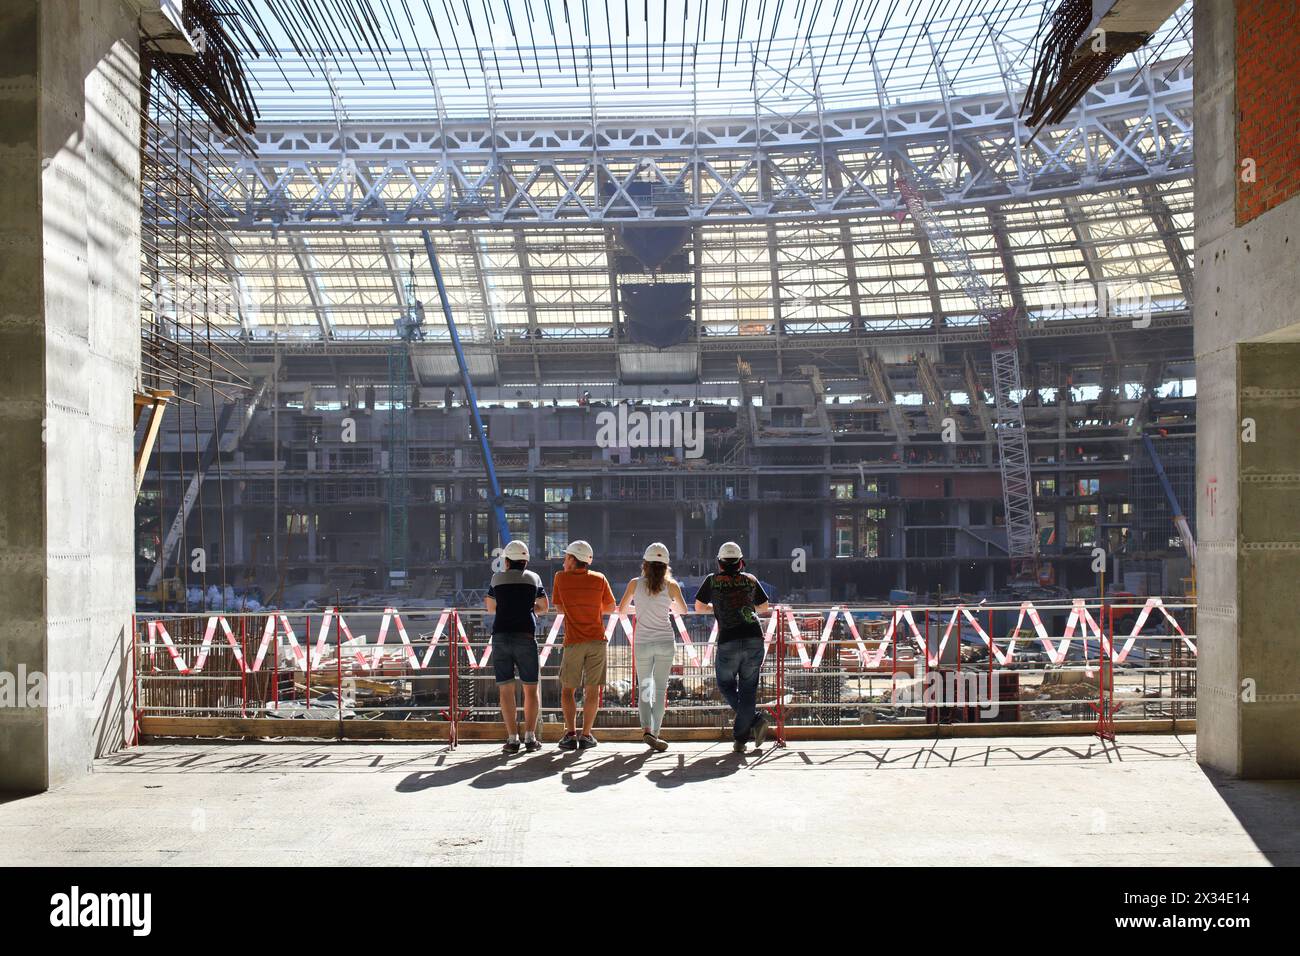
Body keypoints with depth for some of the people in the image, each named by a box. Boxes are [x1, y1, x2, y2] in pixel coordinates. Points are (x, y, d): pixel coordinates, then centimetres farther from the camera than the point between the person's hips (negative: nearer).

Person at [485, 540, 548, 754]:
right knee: (531, 688, 8)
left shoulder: (498, 578, 6)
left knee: (505, 689, 3)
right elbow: (543, 608, 14)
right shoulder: (533, 578, 7)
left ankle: (512, 738, -2)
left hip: (501, 635, 0)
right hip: (526, 636, 0)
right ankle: (530, 737, 1)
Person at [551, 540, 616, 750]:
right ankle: (586, 735, 4)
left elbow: (559, 608, 6)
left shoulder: (560, 577, -3)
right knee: (592, 689, 6)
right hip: (597, 640, 1)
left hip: (573, 641, -1)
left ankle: (570, 734, 0)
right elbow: (611, 607, 11)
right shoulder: (599, 579, 0)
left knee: (567, 689, 10)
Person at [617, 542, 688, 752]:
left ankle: (647, 729, -12)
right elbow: (683, 610, 13)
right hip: (665, 642, 0)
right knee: (660, 688, 9)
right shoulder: (671, 586, -3)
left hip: (643, 642, 0)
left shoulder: (635, 584, -2)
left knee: (644, 687, 9)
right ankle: (655, 732, 8)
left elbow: (621, 609, 9)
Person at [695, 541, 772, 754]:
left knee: (726, 684, 16)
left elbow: (699, 607, 19)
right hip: (754, 639, 2)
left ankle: (754, 719, -4)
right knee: (748, 688, 9)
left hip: (728, 642, -2)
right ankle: (740, 739, 1)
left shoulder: (713, 580, 8)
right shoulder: (750, 580, 14)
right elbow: (764, 608, 26)